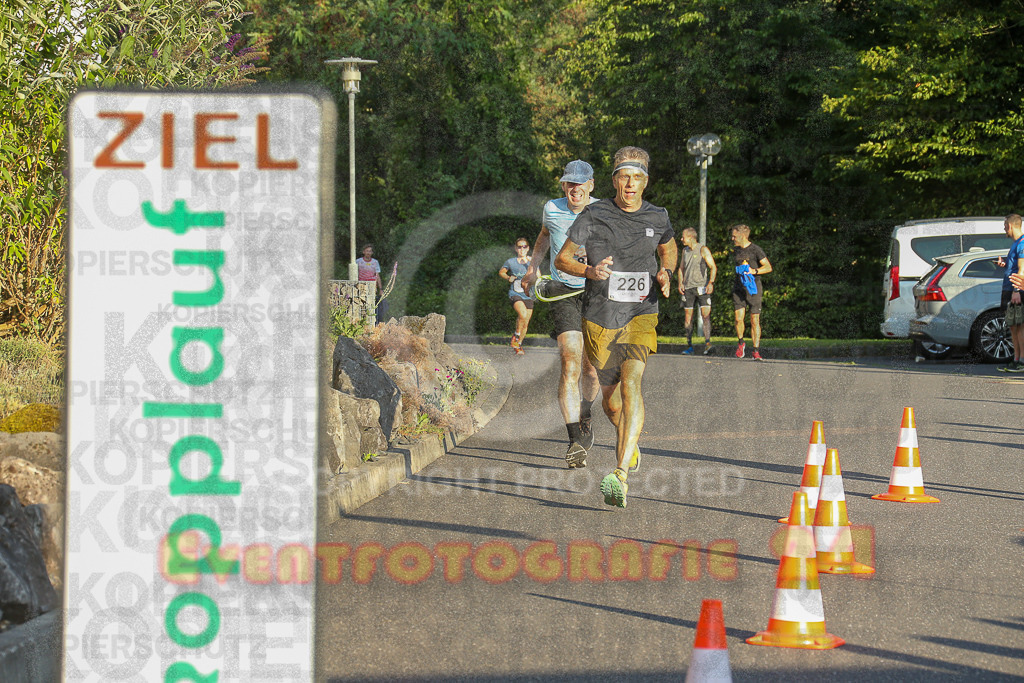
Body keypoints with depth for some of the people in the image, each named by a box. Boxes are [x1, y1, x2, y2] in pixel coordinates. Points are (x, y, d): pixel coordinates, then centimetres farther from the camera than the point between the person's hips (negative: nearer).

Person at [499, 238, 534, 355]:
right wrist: (508, 278, -4)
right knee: (523, 315, -29)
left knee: (525, 323, 6)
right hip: (515, 293, -3)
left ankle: (519, 344, 28)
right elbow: (501, 272, 16)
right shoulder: (511, 262, 1)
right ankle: (516, 336, -6)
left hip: (528, 295, 3)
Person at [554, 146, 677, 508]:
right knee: (610, 397, 13)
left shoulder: (657, 217, 1)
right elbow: (562, 259, -1)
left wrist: (665, 273, 1)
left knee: (631, 381, -24)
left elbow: (668, 248, 23)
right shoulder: (594, 216, -6)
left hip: (641, 314, -1)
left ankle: (620, 477, -32)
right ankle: (630, 441, 50)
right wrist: (590, 271, -22)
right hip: (600, 317, 1)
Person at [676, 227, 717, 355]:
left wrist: (711, 282, -17)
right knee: (688, 316, 3)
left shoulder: (703, 250, -3)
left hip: (702, 286, -5)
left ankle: (707, 343, -17)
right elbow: (681, 268, 21)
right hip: (688, 287, 5)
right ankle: (689, 345, 7)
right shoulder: (684, 251, 13)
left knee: (705, 314, -13)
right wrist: (680, 283, 6)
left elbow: (713, 267, -5)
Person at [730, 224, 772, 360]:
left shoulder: (755, 250, -5)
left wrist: (754, 271, -21)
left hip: (753, 287, -4)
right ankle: (740, 343, 17)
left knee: (755, 320, -4)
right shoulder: (736, 250, 14)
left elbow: (768, 267, -8)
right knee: (739, 318, -8)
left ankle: (756, 351, -1)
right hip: (739, 287, 4)